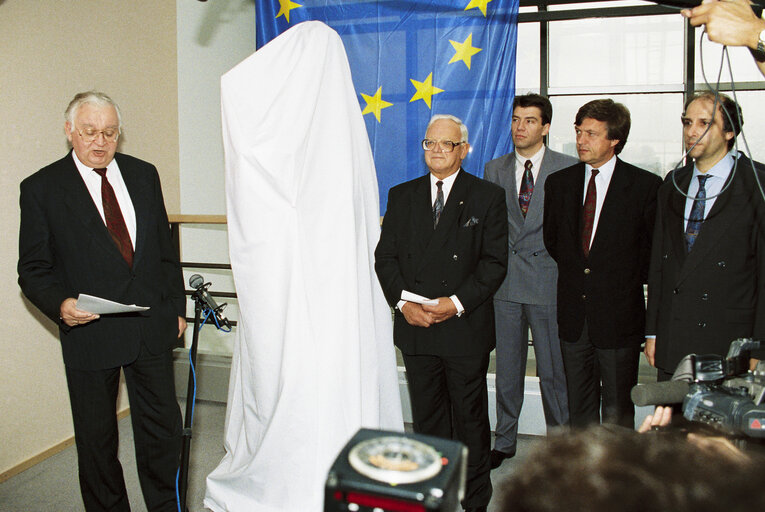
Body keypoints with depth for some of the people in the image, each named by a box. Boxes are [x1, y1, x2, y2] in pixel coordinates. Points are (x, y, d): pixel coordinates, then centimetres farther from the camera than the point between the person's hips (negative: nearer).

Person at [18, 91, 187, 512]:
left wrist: (176, 307, 12)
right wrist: (60, 304, -21)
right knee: (96, 438, 12)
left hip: (152, 327, 3)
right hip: (90, 332, -2)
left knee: (163, 428, 12)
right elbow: (33, 268, -2)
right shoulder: (41, 188, -3)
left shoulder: (144, 174, 8)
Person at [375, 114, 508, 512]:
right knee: (426, 418, 13)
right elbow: (385, 256, 6)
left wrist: (457, 303, -16)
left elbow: (495, 262, -5)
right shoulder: (401, 195, 9)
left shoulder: (488, 197, 0)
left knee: (470, 419, 9)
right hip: (415, 327, 3)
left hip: (465, 327, -2)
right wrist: (403, 301, -9)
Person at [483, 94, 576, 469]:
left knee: (553, 370, 4)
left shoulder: (568, 168, 0)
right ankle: (504, 441, 26)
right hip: (505, 283, 3)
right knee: (507, 368, 12)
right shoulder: (495, 170, 10)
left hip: (548, 281, -3)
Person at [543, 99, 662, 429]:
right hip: (573, 315, 4)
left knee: (617, 412, 7)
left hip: (619, 315, -4)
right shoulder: (558, 183, 6)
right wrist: (576, 272, 10)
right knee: (579, 406, 15)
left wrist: (632, 280, -1)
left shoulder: (646, 185, -7)